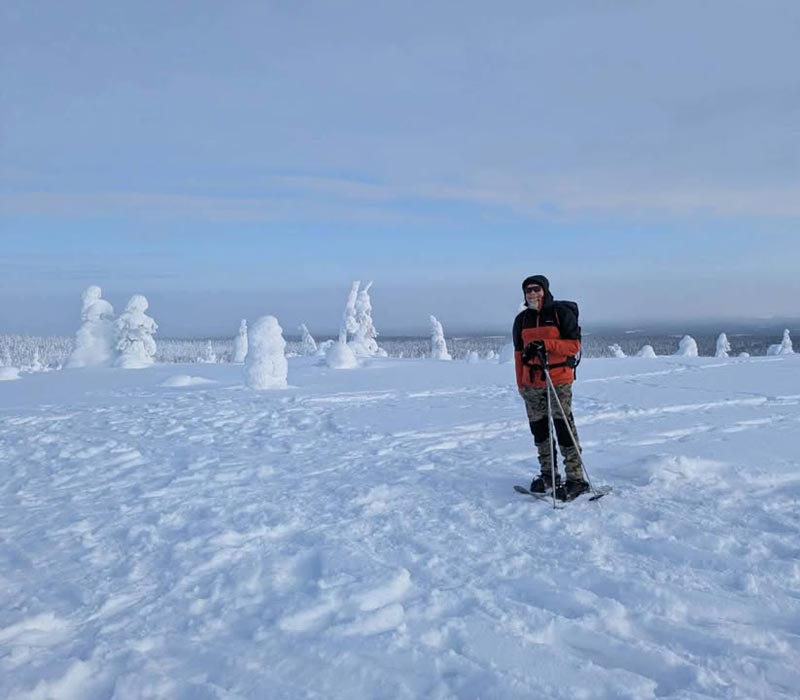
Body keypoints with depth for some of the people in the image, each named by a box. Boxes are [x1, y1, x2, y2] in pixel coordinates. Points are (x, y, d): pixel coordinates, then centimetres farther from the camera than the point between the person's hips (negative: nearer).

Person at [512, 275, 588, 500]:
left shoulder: (562, 313, -3)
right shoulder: (522, 319, 11)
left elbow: (574, 345, -7)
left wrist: (546, 344, -20)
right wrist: (521, 384, 13)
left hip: (559, 380, -5)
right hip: (532, 383, 5)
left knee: (564, 429, -8)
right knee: (539, 429, 10)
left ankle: (576, 479, -2)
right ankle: (547, 474, 23)